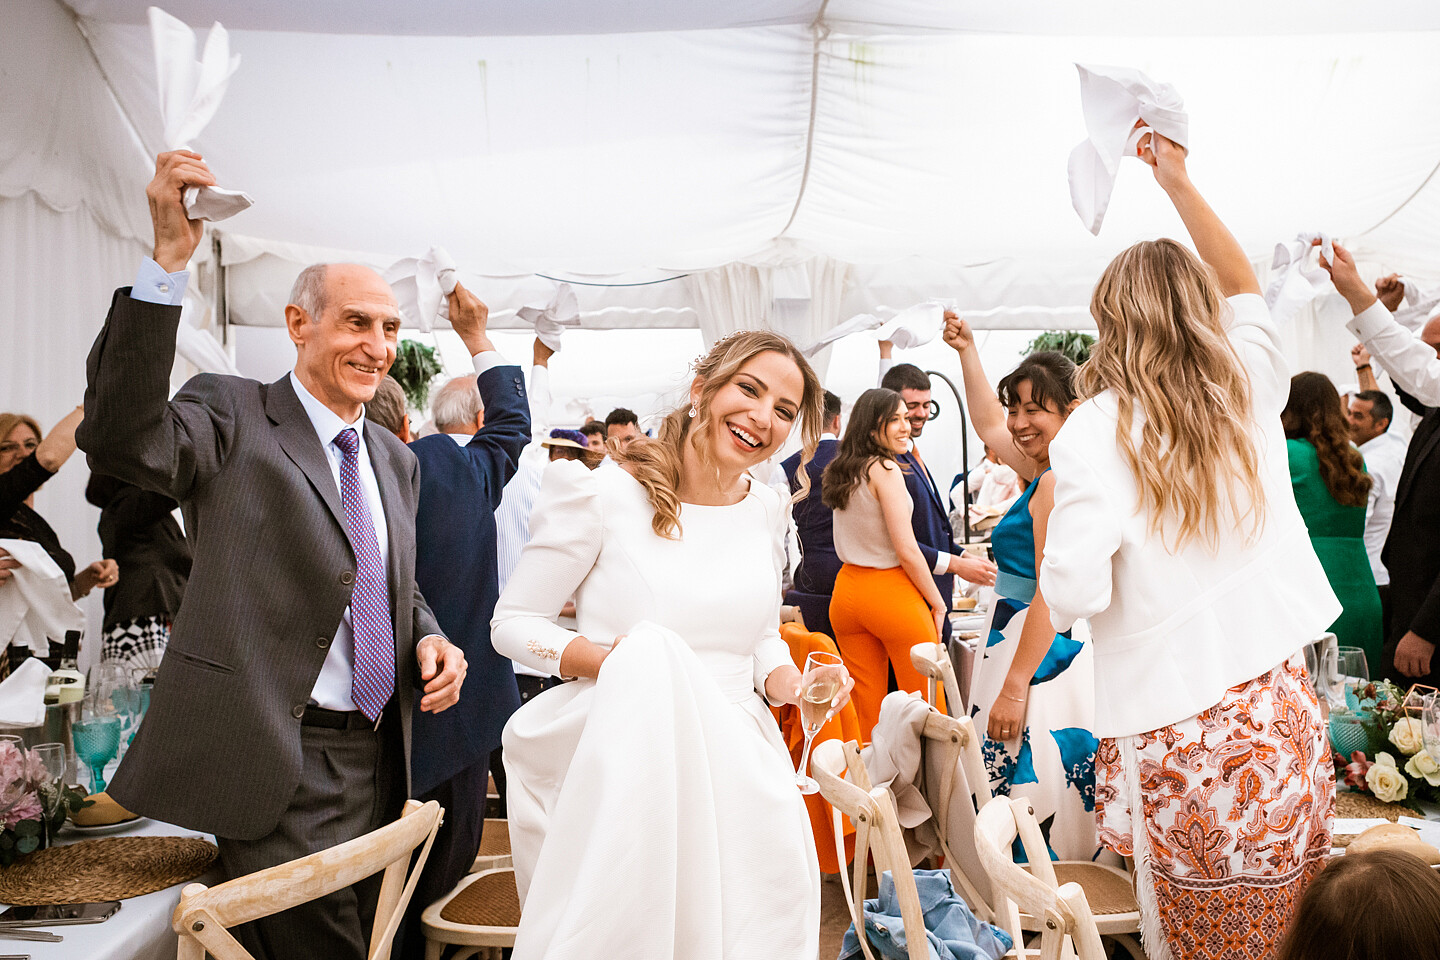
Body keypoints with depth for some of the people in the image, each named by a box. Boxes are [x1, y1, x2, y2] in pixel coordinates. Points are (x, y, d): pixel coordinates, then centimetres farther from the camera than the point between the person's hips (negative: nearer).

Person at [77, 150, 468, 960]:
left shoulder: (396, 460, 13)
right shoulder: (233, 416, -6)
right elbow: (122, 439, -27)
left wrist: (429, 637, -1)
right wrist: (168, 261, -32)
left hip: (379, 762, 7)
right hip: (280, 766, -6)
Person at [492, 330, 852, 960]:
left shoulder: (766, 510, 10)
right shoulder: (603, 494, -7)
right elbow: (512, 623, -2)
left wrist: (787, 683, -1)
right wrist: (611, 661, -19)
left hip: (736, 758, 4)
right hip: (626, 759, -3)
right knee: (652, 650, -34)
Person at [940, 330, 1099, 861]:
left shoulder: (1057, 483, -17)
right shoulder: (1040, 470, 12)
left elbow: (1051, 598, -21)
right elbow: (989, 426, 30)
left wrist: (1013, 687, -20)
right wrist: (967, 351, 33)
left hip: (1040, 658, -10)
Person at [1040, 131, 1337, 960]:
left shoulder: (1095, 432, -14)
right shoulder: (1248, 393, 2)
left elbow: (1074, 594, -19)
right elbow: (1245, 286, 22)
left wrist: (1046, 518, 0)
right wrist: (1179, 183, 25)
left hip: (1175, 732, -5)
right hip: (1281, 712, 5)